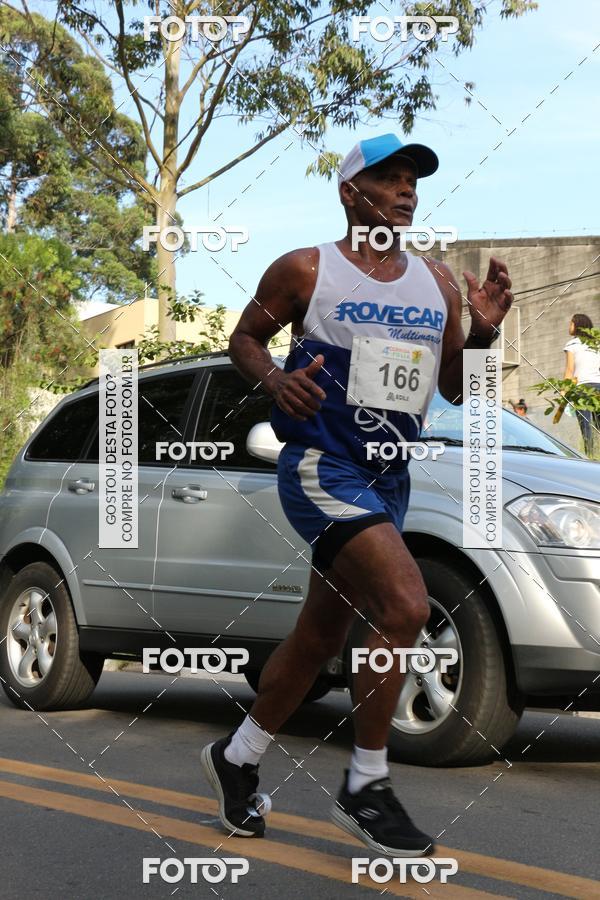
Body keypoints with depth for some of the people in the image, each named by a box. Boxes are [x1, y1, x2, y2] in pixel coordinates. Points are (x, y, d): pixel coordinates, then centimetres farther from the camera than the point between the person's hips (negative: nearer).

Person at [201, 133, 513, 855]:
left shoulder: (437, 283, 11)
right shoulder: (305, 271, -3)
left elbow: (454, 389, 15)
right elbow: (244, 337, 6)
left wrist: (482, 334, -4)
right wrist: (274, 380, -15)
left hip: (388, 480, 7)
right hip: (322, 466, -7)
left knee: (320, 634, 14)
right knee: (405, 605, -24)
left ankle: (237, 757, 33)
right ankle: (366, 789, -10)